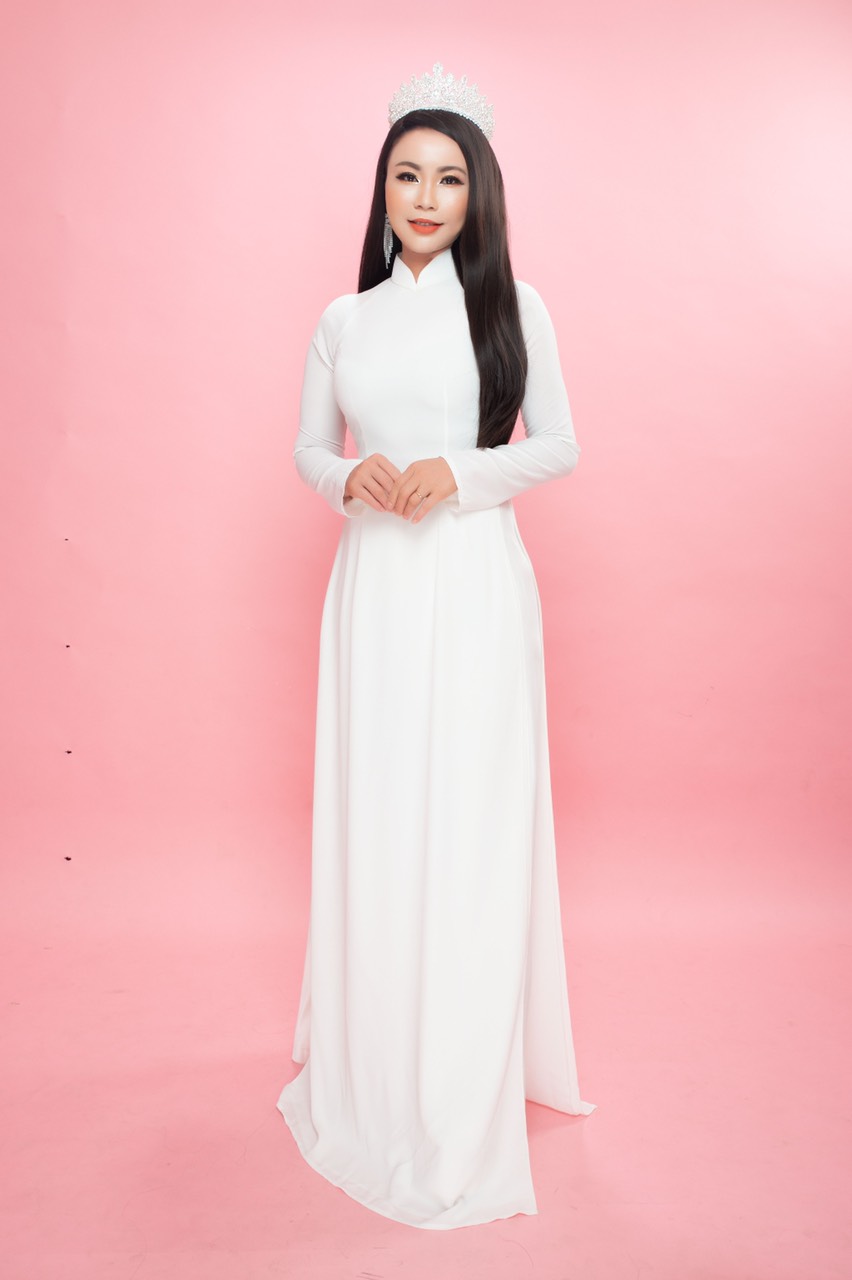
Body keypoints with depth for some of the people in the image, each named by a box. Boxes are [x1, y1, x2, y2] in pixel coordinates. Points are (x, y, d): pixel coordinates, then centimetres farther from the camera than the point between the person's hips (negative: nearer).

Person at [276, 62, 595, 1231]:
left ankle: (464, 1087, 17)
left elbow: (559, 446, 5)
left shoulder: (514, 305, 5)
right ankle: (374, 1060, 26)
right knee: (372, 817, 5)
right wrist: (352, 478, -7)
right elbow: (308, 448, 16)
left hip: (476, 584, -2)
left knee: (469, 818, -1)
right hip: (374, 586, 3)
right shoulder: (343, 319, 12)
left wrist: (462, 474, -12)